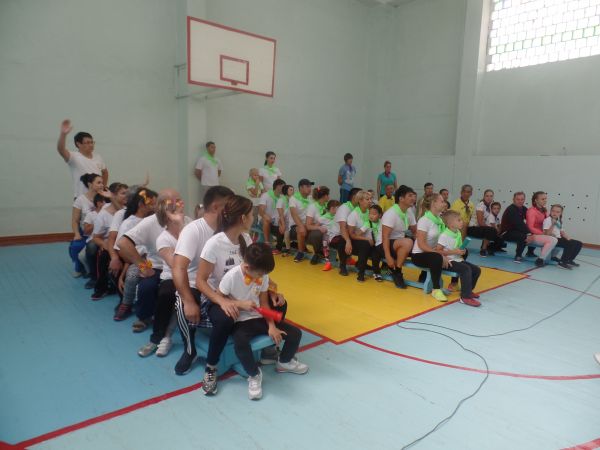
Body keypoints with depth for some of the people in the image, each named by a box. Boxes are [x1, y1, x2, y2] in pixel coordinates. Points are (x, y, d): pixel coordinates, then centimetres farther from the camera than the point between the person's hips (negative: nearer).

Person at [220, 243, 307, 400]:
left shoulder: (263, 275, -6)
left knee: (295, 333, -6)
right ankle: (254, 374, -9)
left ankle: (284, 362, 25)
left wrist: (271, 326, -9)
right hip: (240, 322, -5)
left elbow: (264, 302, 0)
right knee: (240, 344, -39)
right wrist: (241, 304, -23)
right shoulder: (232, 276, -21)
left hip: (259, 318, 5)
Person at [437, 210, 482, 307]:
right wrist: (453, 252, -23)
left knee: (477, 270, 4)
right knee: (466, 269, -28)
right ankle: (465, 297, -24)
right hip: (449, 261, -9)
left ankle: (468, 290, 23)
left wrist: (462, 252, -1)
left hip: (457, 259, 9)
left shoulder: (458, 233, 8)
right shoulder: (444, 235, -18)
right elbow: (438, 251, -21)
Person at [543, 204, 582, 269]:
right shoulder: (547, 220, -10)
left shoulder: (559, 221, 17)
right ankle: (562, 262, -16)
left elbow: (562, 232, 17)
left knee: (579, 243, 1)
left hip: (559, 238, 9)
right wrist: (553, 225, -27)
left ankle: (569, 260, 9)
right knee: (569, 244, -29)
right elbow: (547, 234, -18)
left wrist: (569, 239, 2)